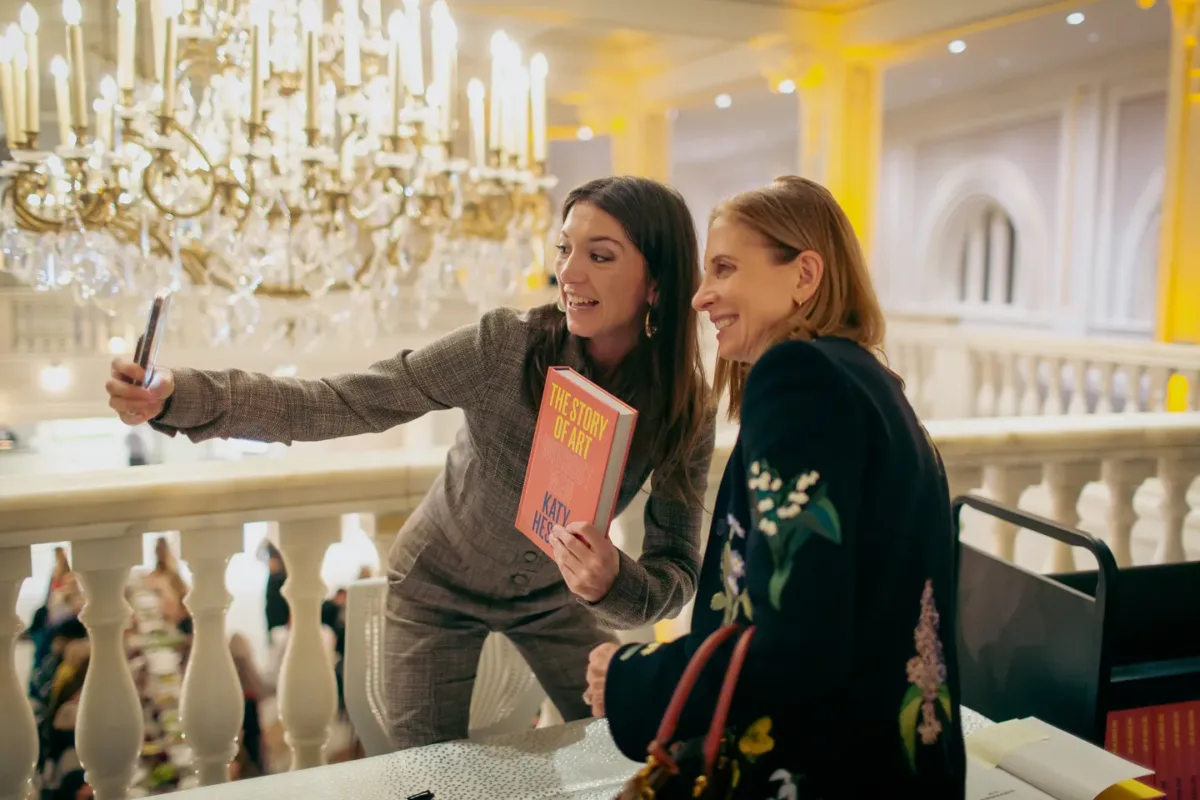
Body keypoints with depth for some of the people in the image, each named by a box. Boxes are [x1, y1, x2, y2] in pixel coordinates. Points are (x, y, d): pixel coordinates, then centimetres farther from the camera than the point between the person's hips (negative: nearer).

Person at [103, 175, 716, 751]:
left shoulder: (685, 409, -22)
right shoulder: (506, 345, -29)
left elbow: (677, 574, -21)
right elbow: (337, 405, -32)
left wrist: (615, 584, -44)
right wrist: (180, 397, -45)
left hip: (552, 597, 3)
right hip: (438, 587, -2)